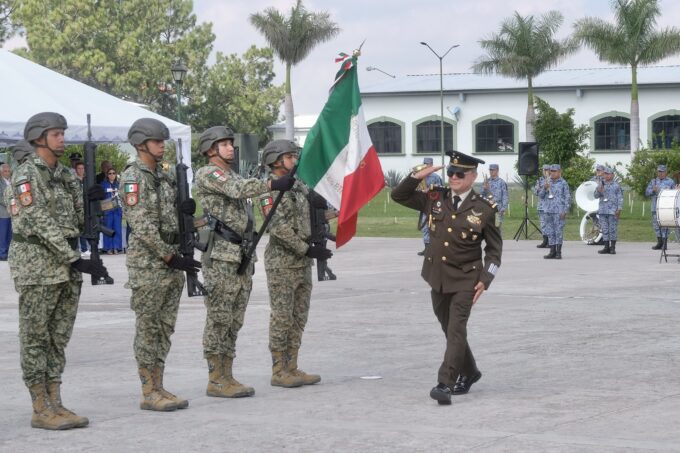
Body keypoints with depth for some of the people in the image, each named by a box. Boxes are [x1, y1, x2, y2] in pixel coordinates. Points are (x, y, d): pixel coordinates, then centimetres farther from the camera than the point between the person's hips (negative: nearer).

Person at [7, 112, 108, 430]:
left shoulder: (65, 175, 13)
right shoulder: (26, 175, -11)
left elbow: (77, 221, 15)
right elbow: (40, 224, -18)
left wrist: (90, 199, -6)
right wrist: (76, 260, -22)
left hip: (66, 266, 8)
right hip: (37, 265, -8)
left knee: (58, 339, 9)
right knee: (35, 339, -1)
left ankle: (55, 404, 13)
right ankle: (41, 409, 1)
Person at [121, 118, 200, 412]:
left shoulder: (166, 174, 14)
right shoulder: (133, 176, -11)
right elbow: (142, 226, -17)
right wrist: (170, 257, -17)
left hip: (171, 259, 8)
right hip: (147, 263, -8)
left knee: (165, 328, 10)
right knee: (147, 329, -3)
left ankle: (158, 387, 15)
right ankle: (148, 393, 1)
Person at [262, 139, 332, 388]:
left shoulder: (299, 186, 13)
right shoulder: (270, 190, -12)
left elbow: (312, 216, 23)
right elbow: (278, 228, -20)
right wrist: (307, 249, -20)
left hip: (303, 263, 8)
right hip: (281, 264, -8)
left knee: (298, 318, 9)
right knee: (282, 318, -4)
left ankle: (292, 368, 15)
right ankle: (279, 372, 2)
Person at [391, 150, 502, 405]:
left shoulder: (484, 209, -6)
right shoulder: (436, 200, 4)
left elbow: (494, 248, 0)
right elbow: (399, 196, 9)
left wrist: (485, 280, -9)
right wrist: (418, 176, -7)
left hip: (465, 280, -5)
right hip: (438, 277, 5)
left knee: (456, 330, -14)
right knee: (449, 329, 17)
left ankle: (445, 384, -17)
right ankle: (468, 373, 36)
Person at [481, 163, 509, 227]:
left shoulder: (502, 182, -2)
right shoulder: (487, 181, 12)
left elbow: (505, 197, -4)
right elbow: (482, 194, 12)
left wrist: (503, 209, -11)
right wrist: (484, 188, -8)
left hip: (498, 210, -4)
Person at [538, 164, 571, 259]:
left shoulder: (563, 183, -1)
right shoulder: (548, 183, 14)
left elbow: (567, 198, -2)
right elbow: (541, 195, 15)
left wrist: (565, 211, -10)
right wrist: (544, 188, -5)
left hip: (559, 211, -6)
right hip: (548, 211, 6)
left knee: (559, 231, -6)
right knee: (550, 231, 6)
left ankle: (558, 252, -3)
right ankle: (552, 251, 11)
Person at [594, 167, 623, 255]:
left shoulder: (616, 185, 2)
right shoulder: (601, 184, 12)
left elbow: (620, 198, 1)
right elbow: (596, 196, 11)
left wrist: (619, 209, -8)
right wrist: (599, 191, -11)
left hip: (612, 211, -4)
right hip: (602, 210, 4)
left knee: (613, 229, -2)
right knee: (604, 229, 4)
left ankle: (613, 247, 2)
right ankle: (606, 247, 9)